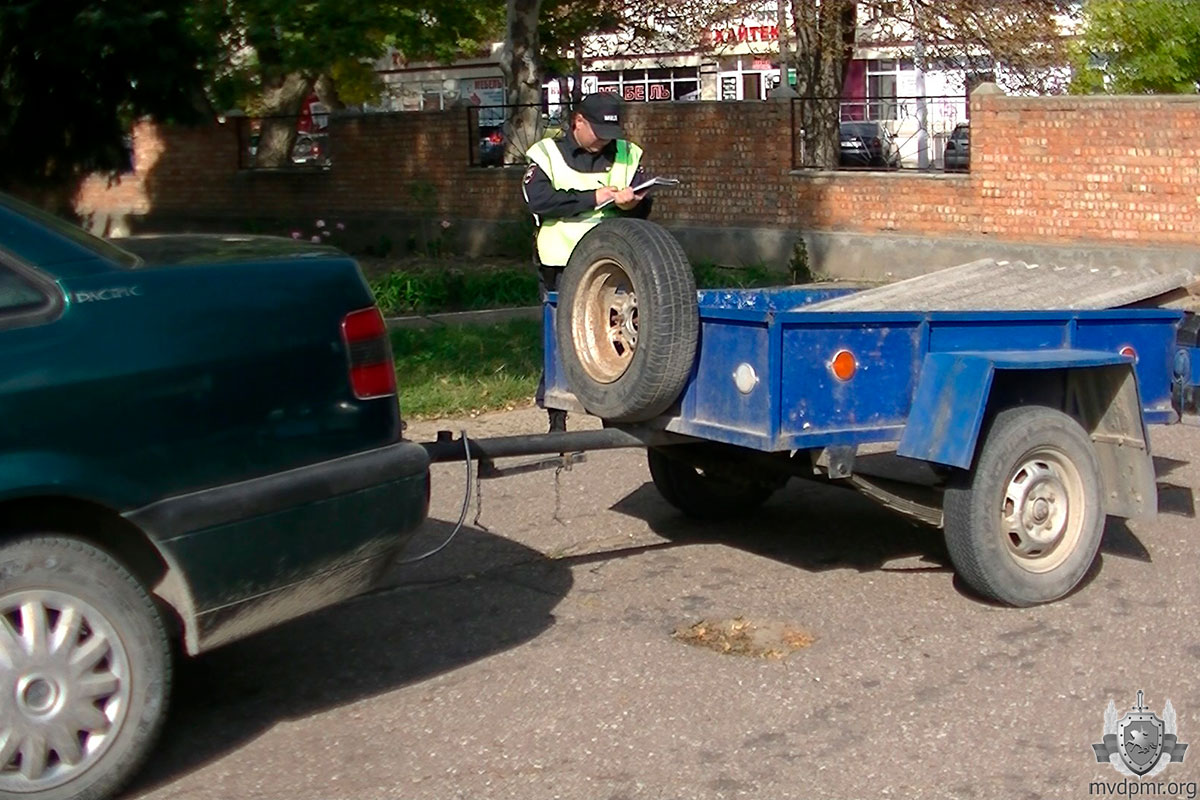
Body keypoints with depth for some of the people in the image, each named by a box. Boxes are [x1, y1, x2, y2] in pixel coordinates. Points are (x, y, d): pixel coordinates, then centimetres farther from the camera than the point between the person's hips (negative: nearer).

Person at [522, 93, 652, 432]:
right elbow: (538, 200, -14)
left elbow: (643, 206, 6)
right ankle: (556, 421, 10)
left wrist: (630, 202, -18)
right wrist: (592, 198, -14)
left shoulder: (628, 155, 13)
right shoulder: (547, 153, 2)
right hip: (561, 267, -3)